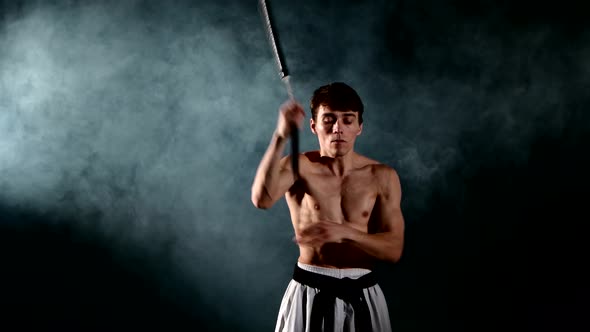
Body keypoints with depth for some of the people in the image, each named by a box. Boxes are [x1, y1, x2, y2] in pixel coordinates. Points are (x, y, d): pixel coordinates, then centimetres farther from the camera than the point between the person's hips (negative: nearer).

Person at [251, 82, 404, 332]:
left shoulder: (382, 176, -3)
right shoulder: (299, 166, -6)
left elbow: (394, 249, -7)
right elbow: (261, 199, -26)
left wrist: (344, 232, -22)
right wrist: (281, 136, -33)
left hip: (361, 293, 1)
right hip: (309, 292, -1)